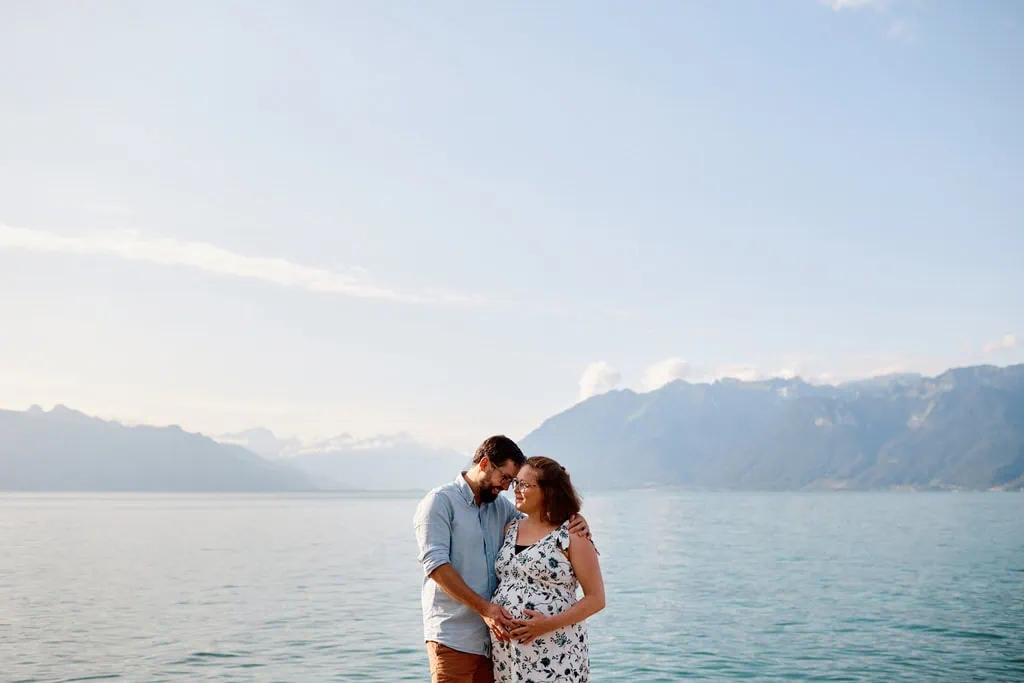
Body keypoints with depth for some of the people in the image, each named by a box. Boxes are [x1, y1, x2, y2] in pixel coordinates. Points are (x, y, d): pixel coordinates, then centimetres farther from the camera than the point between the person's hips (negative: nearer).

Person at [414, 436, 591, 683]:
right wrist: (484, 608, -20)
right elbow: (435, 564, -14)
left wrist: (574, 521, -3)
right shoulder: (440, 501, -5)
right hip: (454, 639, -6)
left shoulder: (501, 506, 14)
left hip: (493, 635, 6)